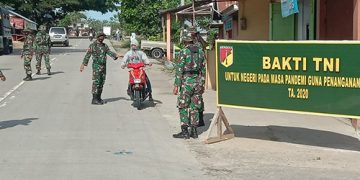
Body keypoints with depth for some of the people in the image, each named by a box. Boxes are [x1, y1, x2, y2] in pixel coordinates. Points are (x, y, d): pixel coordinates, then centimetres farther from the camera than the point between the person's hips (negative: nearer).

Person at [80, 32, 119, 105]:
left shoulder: (105, 46, 15)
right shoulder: (92, 45, -3)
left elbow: (109, 52, 6)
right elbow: (87, 55, -6)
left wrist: (115, 55, -15)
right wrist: (83, 64, -12)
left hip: (103, 66, 7)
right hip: (96, 66, -7)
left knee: (102, 83, 10)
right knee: (96, 82, -10)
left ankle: (99, 98, 19)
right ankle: (94, 99, -8)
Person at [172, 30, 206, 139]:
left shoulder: (184, 52, -9)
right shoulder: (200, 51, 8)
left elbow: (179, 69, -12)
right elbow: (203, 69, 11)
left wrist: (176, 85, -10)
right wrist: (202, 84, 18)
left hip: (186, 82, -6)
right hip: (198, 81, 6)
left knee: (183, 107, 1)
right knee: (195, 107, 10)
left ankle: (185, 131, -1)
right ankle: (194, 131, 12)